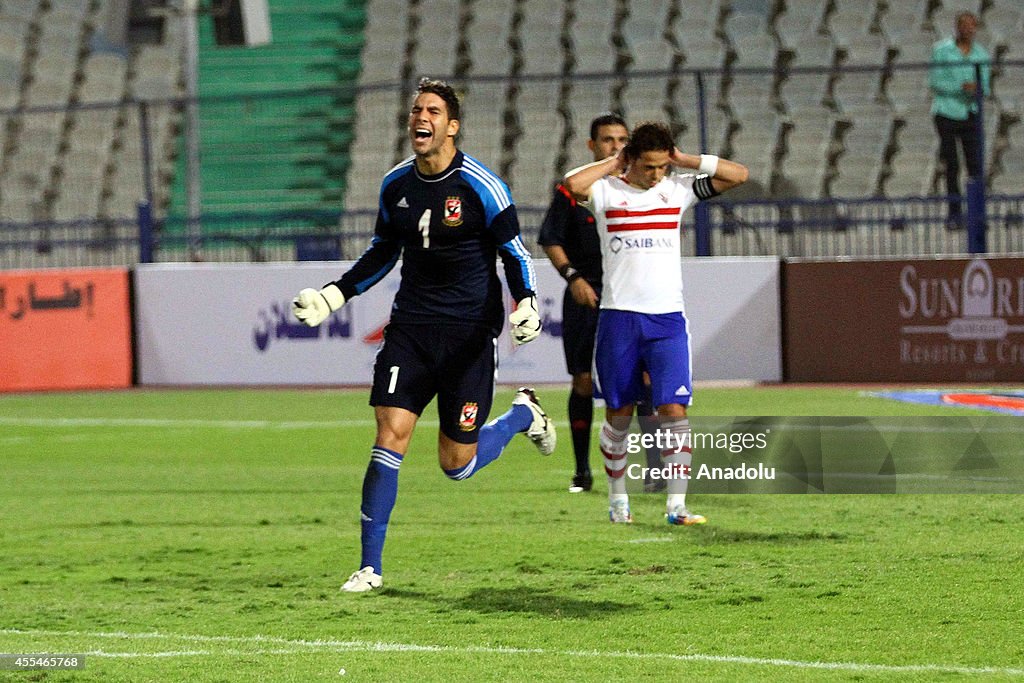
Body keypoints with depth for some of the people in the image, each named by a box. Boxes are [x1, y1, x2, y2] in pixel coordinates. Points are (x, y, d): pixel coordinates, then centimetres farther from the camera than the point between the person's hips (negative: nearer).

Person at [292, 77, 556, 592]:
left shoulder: (479, 185, -10)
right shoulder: (396, 184, 5)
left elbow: (513, 251, -2)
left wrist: (526, 303, -19)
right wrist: (332, 296, 12)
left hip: (468, 332, -4)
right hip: (410, 327, 4)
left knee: (458, 465, 1)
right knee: (389, 436, -11)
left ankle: (523, 415, 34)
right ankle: (370, 568, -5)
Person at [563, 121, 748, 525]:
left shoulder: (678, 189, 7)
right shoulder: (607, 191, -1)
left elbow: (738, 175, 2)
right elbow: (571, 184, -23)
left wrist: (683, 160, 0)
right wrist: (612, 165, -8)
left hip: (668, 318, 1)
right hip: (619, 317, -1)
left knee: (674, 408, -10)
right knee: (619, 413, 8)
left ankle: (676, 504, -10)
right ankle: (618, 498, 25)